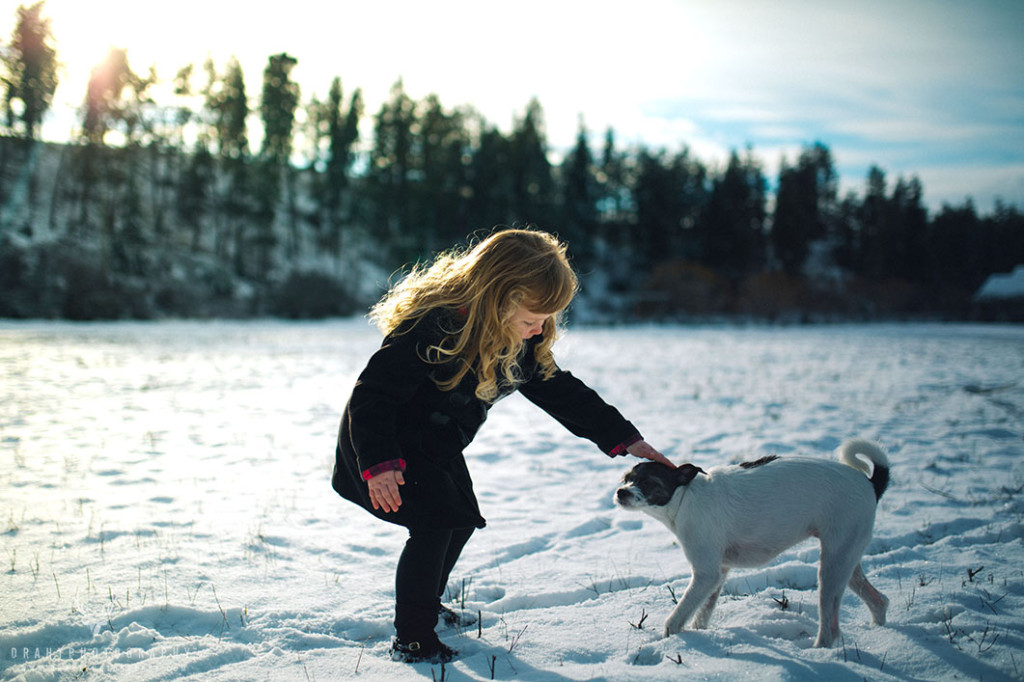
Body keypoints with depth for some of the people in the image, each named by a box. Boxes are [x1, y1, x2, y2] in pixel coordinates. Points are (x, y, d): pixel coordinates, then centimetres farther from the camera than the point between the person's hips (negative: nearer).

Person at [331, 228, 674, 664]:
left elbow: (559, 391, -1)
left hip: (439, 445, 9)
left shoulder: (524, 343, -10)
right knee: (435, 524, -17)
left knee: (463, 519, 15)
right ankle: (411, 639, -2)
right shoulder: (431, 330, -36)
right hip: (389, 444, -8)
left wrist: (624, 439, -4)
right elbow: (372, 394, -33)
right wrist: (379, 463, -43)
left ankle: (427, 604, 39)